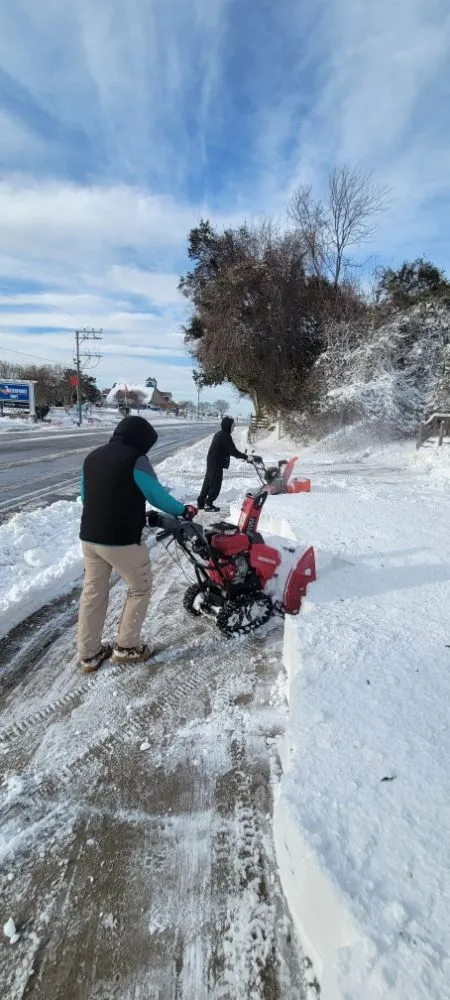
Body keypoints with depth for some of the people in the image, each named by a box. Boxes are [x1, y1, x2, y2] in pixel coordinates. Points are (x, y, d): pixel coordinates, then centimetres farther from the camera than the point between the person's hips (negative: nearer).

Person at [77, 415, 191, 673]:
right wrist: (183, 510, 8)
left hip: (90, 536, 8)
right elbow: (157, 495, -7)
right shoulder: (136, 459, -12)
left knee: (93, 593, 15)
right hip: (122, 540, -7)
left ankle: (89, 654, 24)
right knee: (141, 588, 13)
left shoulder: (93, 457, 11)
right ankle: (126, 647, 19)